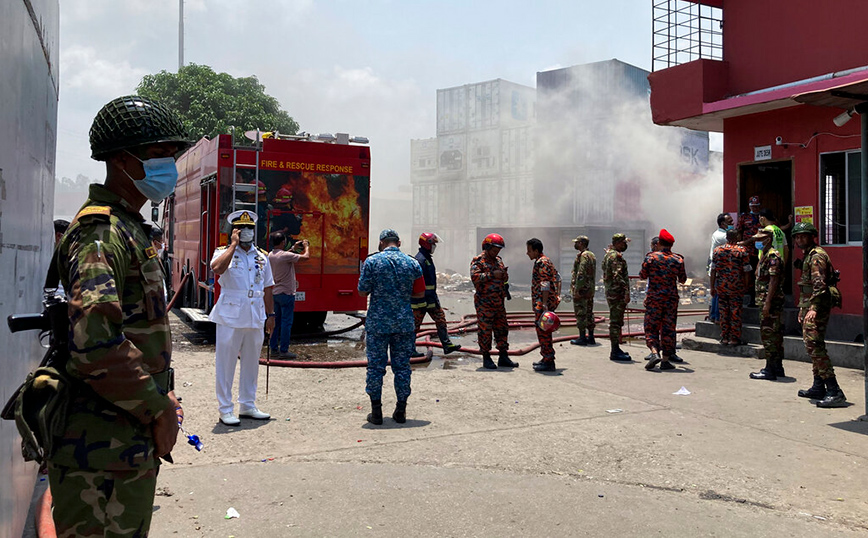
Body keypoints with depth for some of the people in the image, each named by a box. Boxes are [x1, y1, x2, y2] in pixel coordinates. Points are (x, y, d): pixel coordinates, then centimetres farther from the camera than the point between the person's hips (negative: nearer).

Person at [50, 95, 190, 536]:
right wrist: (157, 409, -19)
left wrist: (161, 393, 14)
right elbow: (95, 342, -30)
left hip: (132, 444, 10)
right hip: (103, 452, -10)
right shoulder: (101, 233, -17)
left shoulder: (130, 229, 16)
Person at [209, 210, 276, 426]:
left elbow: (268, 288, 16)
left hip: (255, 318, 5)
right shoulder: (224, 252, 0)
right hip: (230, 316, -4)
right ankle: (225, 409, 9)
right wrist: (233, 245, -16)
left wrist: (270, 314, 12)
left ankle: (247, 405, 23)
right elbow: (217, 268, -24)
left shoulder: (262, 256, 12)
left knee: (251, 363, 11)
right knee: (226, 363, 0)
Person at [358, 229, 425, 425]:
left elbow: (362, 292, -4)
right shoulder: (412, 263, 2)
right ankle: (400, 412, 13)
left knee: (376, 366, 6)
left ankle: (376, 412, 9)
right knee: (402, 366, 9)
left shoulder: (372, 261, -5)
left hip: (378, 322, -2)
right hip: (404, 323, 2)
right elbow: (420, 293, 7)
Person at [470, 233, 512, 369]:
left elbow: (505, 279, 21)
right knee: (485, 330, -2)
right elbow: (475, 277, -20)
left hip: (499, 302, 7)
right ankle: (486, 358, 7)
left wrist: (504, 274, -1)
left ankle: (503, 357, 16)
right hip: (484, 303, -7)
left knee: (502, 329, 9)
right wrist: (492, 275, -22)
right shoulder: (478, 260, -7)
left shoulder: (498, 260, 16)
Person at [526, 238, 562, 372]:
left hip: (543, 302, -11)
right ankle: (547, 358, 21)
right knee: (543, 330, 15)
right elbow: (557, 278, 25)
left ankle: (549, 362, -7)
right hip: (541, 302, 11)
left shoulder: (541, 262, -15)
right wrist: (557, 295, 25)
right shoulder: (546, 261, 18)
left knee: (543, 330, -9)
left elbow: (545, 285, -22)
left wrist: (544, 304, -26)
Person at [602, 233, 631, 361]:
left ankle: (616, 349, 23)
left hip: (611, 292, 11)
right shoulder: (616, 256, -14)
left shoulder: (609, 254, 19)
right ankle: (615, 352, -6)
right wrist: (626, 292, -25)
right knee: (615, 322, -8)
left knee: (616, 322, 16)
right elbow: (618, 276, -23)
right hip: (617, 293, -11)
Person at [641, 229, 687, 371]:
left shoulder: (651, 257, -6)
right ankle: (665, 360, 7)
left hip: (654, 297, -2)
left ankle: (655, 353, -17)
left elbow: (642, 275, 0)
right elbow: (682, 280, 8)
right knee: (668, 329, 7)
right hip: (671, 299, 2)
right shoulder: (678, 259, 0)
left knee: (651, 327, 4)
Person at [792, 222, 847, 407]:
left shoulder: (817, 256, -12)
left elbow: (820, 283, -23)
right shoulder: (807, 256, 20)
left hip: (817, 308, -11)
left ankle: (834, 392, -18)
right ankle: (818, 387, 23)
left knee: (815, 346, -16)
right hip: (808, 307, 11)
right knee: (812, 346, 15)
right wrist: (802, 308, 28)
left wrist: (813, 308, -31)